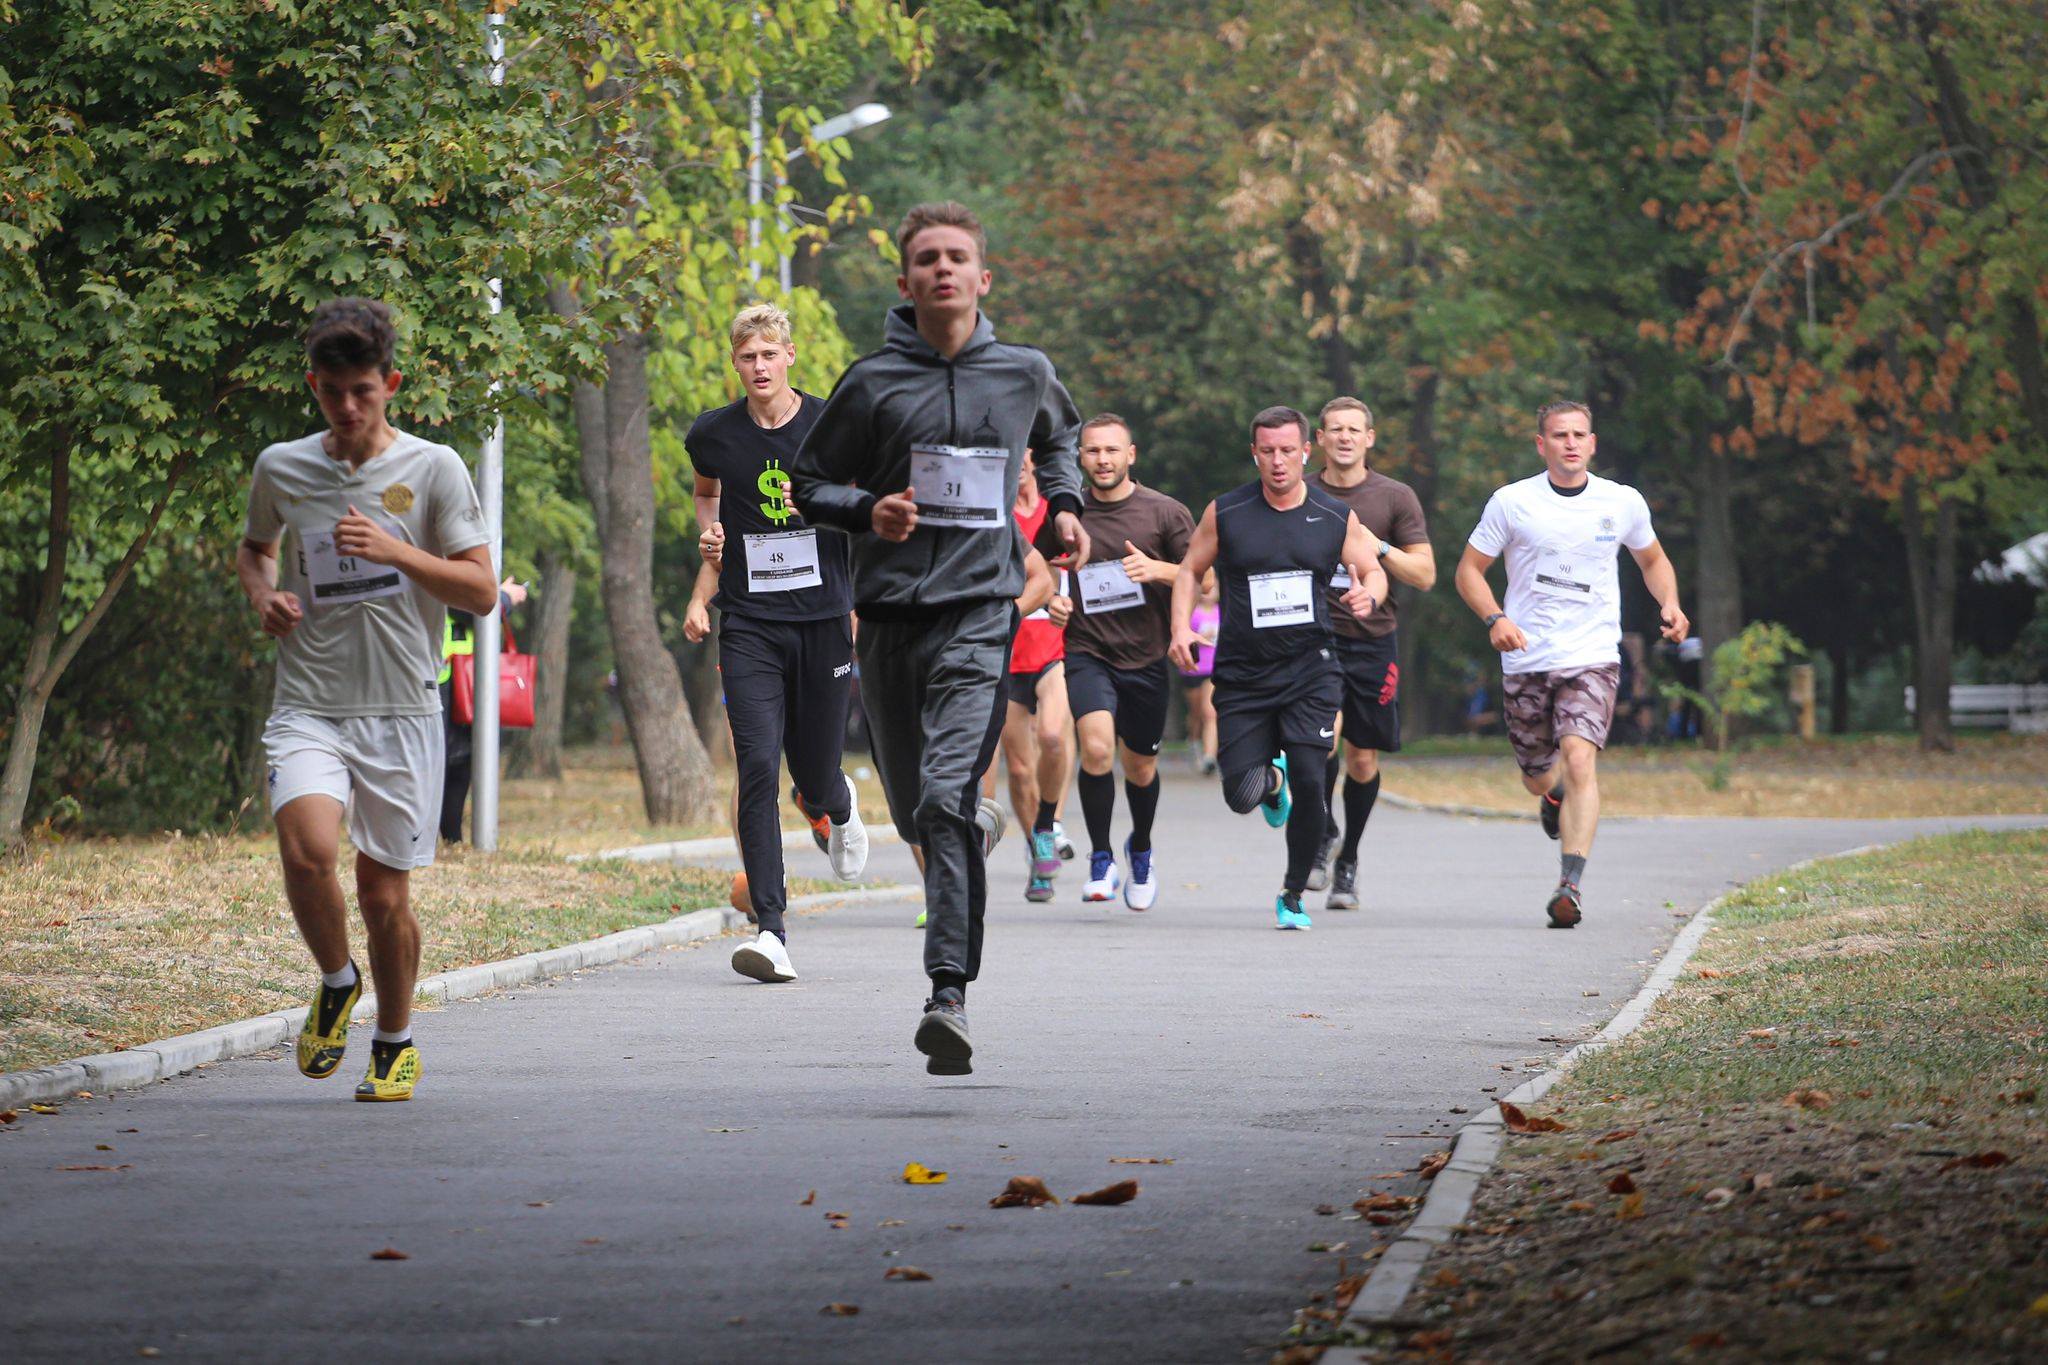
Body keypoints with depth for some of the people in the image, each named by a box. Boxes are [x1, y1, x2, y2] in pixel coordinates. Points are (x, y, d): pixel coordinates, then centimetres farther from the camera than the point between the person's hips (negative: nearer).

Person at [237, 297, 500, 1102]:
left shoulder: (433, 470, -1)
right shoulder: (280, 469, 6)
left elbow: (481, 591, -2)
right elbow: (253, 547, 27)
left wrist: (396, 551, -15)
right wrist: (263, 595, 4)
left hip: (401, 712, -1)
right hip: (308, 709, 1)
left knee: (384, 892, 3)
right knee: (307, 848, -25)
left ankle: (396, 1040, 28)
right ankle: (336, 984, 4)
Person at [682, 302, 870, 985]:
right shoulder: (713, 434, 2)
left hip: (823, 620, 0)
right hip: (749, 625, 0)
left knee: (816, 780, 5)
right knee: (758, 768, -14)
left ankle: (836, 807, 46)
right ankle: (771, 928, -15)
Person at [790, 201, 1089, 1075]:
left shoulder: (1025, 374, 7)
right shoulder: (873, 382, 2)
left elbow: (1058, 436, 30)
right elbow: (810, 481, 10)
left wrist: (1063, 505, 15)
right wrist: (867, 511, -9)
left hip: (980, 611, -2)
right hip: (889, 611, 2)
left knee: (945, 797, -19)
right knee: (913, 811, 12)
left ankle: (949, 994, -24)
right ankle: (979, 826, 50)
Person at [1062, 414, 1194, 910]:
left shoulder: (1165, 512, 0)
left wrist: (1157, 569, -17)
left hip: (1147, 658, 1)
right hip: (1087, 653, 0)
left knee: (1141, 767, 12)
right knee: (1096, 748, -24)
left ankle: (1140, 849, 42)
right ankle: (1102, 860, -8)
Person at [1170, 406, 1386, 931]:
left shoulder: (1336, 517, 1)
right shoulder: (1225, 513, -1)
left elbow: (1373, 571, 13)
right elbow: (1190, 570, 10)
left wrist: (1368, 596, -11)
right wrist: (1182, 628, -6)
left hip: (1309, 670, 0)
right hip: (1242, 673, 0)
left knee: (1309, 783, -13)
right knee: (1242, 797, -4)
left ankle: (1294, 895, 9)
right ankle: (1271, 779, 37)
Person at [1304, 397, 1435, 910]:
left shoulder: (1396, 498, 4)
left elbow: (1425, 575, 2)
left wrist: (1376, 546, -11)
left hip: (1372, 640, 1)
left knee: (1363, 758, 5)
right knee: (1327, 732, -23)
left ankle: (1348, 859, 23)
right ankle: (1322, 835, -5)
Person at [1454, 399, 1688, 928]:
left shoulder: (1623, 503, 5)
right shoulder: (1512, 502, -1)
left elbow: (1653, 559, 22)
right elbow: (1469, 570, 4)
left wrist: (1669, 604, 2)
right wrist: (1494, 619, -14)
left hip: (1592, 657, -1)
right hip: (1526, 661, 1)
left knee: (1579, 760, -22)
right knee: (1538, 777, 11)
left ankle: (1570, 885, -26)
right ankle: (1555, 797, 50)